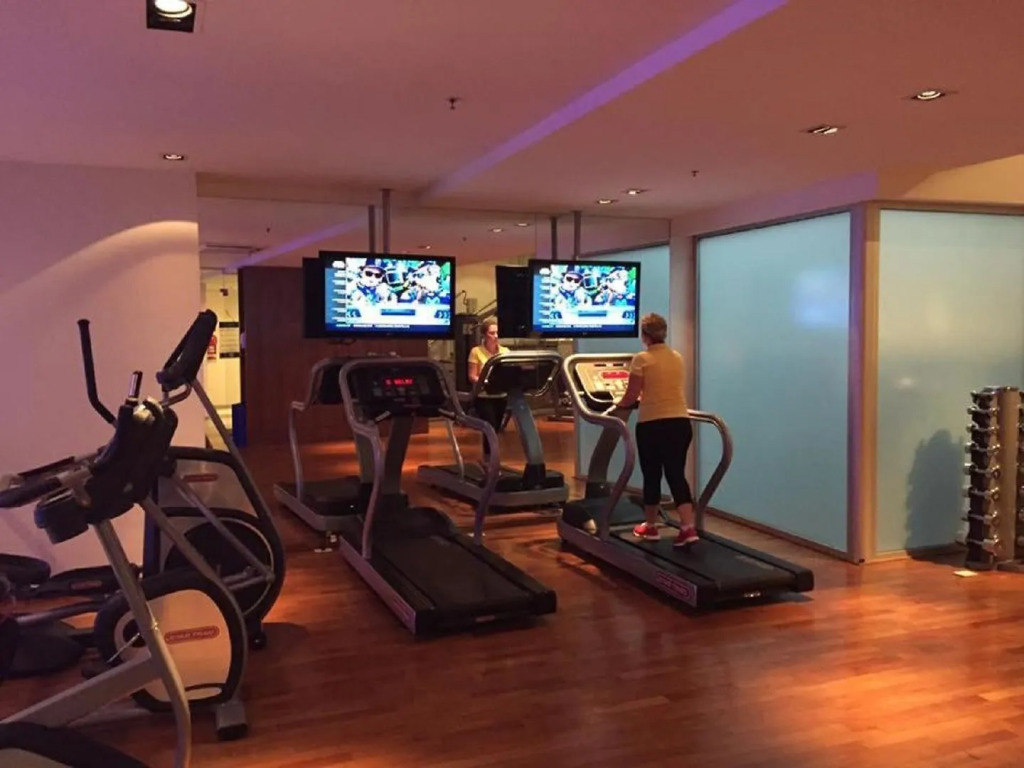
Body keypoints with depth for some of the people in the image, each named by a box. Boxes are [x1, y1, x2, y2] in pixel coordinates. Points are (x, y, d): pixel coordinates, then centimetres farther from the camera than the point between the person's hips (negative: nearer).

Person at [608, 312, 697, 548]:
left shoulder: (642, 359, -8)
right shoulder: (678, 358, 10)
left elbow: (630, 398, -6)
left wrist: (614, 408, 14)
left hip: (652, 425, -5)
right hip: (680, 423, 5)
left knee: (652, 476, 9)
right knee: (676, 475, 7)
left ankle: (650, 527, 23)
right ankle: (688, 528, -2)